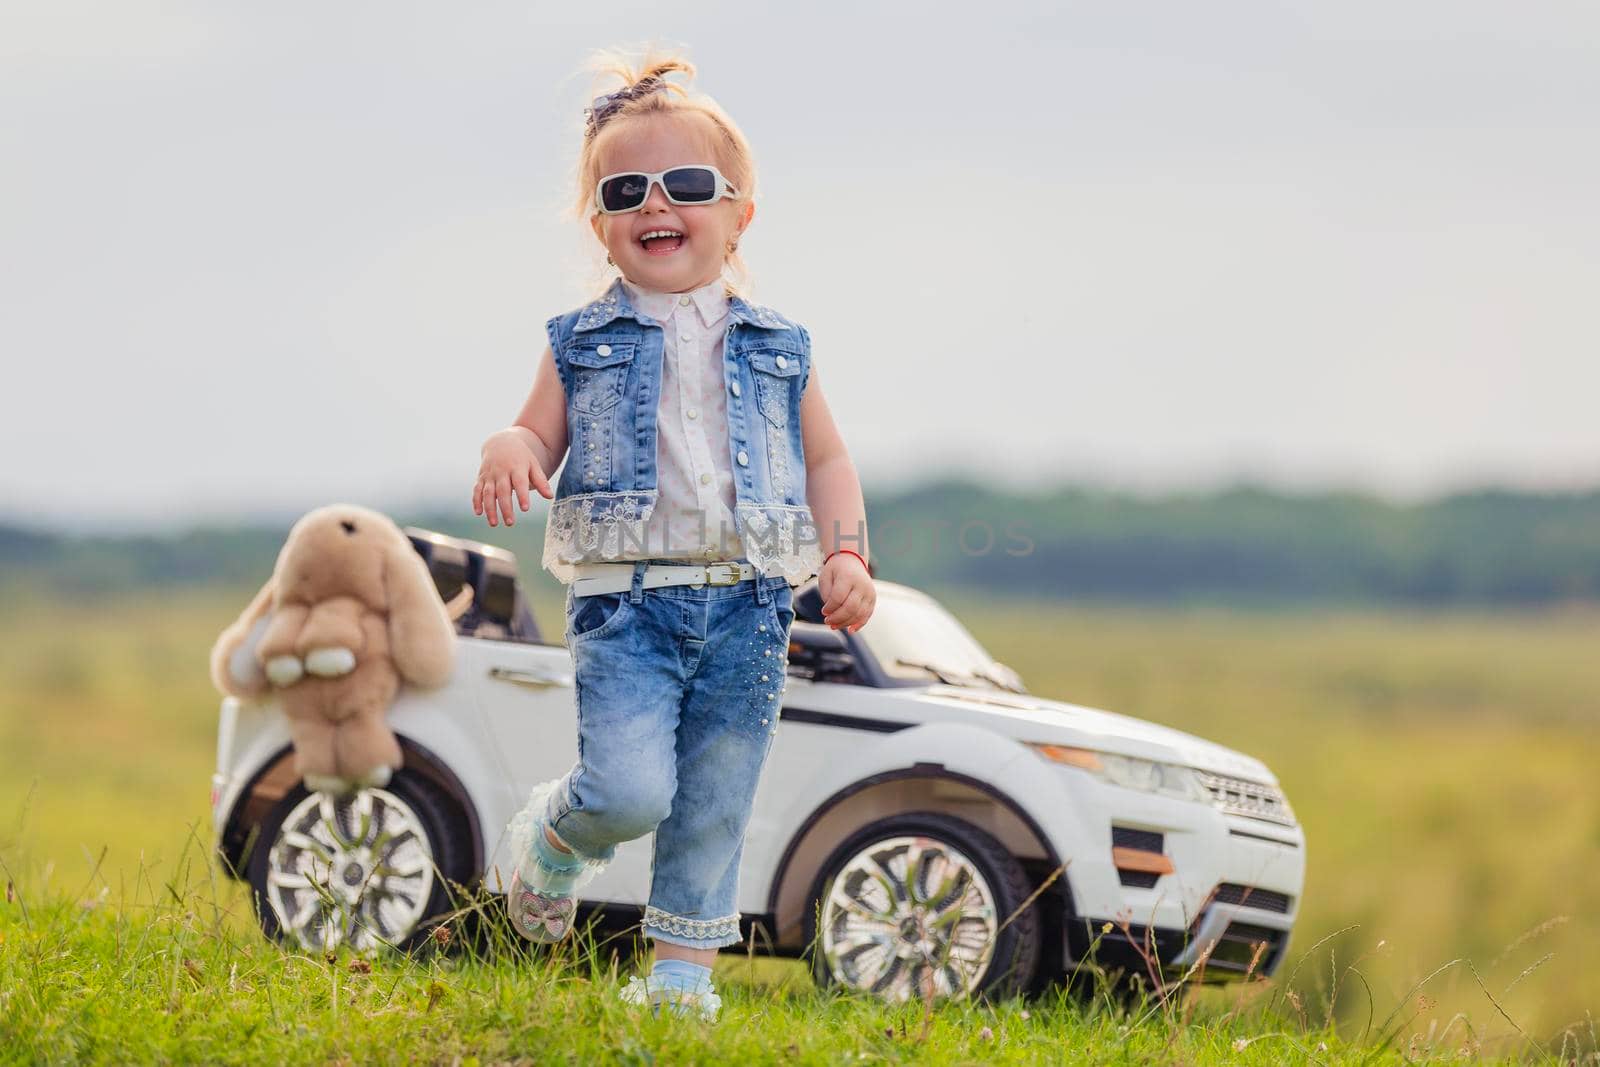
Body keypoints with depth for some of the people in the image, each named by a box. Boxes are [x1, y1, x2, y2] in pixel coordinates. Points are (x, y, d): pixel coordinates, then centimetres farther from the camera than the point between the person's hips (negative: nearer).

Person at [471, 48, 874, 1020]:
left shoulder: (776, 348, 12)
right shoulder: (584, 345, 8)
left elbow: (828, 459, 15)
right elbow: (539, 436, 4)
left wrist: (846, 555, 0)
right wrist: (510, 456, -20)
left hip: (745, 609, 2)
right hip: (626, 601, -2)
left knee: (714, 806, 5)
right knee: (630, 790, -17)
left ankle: (685, 969, 17)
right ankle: (553, 839, 16)